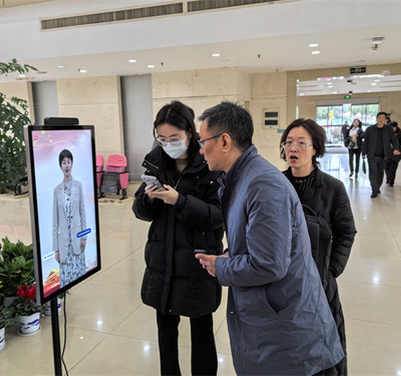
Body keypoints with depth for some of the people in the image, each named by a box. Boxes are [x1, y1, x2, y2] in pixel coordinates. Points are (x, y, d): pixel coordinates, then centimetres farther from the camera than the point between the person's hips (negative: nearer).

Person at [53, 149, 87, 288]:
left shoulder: (78, 185, 2)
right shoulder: (57, 190, 3)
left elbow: (83, 212, 5)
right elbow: (55, 220, 5)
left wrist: (84, 236, -1)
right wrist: (56, 248, 3)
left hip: (77, 237, 0)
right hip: (63, 239, 1)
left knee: (79, 273, 4)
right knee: (65, 277, 4)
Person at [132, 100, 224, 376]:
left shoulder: (210, 165, -12)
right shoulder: (156, 162, 3)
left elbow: (218, 216, -15)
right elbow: (142, 212, 7)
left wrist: (180, 201, -26)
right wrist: (148, 198, -15)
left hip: (197, 263, -4)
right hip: (162, 261, 5)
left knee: (201, 331, 11)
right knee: (166, 328, 18)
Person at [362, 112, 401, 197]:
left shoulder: (389, 130, 5)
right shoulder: (370, 129, 2)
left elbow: (394, 140, 2)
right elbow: (365, 142, 5)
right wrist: (364, 153, 3)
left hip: (383, 156, 2)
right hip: (372, 156, -2)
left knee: (380, 173, 13)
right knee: (373, 173, -7)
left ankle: (378, 187, 30)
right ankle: (374, 191, -4)